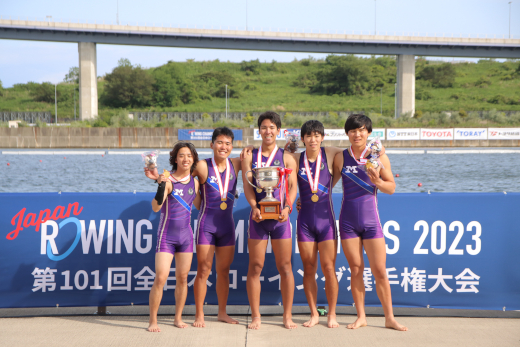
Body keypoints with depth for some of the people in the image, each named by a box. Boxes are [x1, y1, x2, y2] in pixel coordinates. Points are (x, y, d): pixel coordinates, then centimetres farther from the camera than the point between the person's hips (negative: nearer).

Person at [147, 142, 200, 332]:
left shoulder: (194, 182, 6)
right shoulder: (168, 181, -11)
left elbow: (199, 206, 20)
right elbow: (156, 207, -23)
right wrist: (161, 185, -34)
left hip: (186, 234, 5)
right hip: (167, 236, -5)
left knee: (182, 278, 9)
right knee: (160, 278, -10)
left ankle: (178, 318, 21)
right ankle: (153, 321, 0)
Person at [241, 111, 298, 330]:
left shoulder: (287, 158, 7)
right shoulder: (249, 156, 8)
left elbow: (293, 186, -1)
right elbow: (247, 185, -1)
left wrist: (287, 207, -18)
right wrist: (254, 207, -17)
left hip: (280, 216, 0)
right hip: (258, 216, 0)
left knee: (285, 267, 2)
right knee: (255, 267, 1)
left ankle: (287, 316, 10)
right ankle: (256, 316, 9)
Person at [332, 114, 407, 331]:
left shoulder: (379, 157, -1)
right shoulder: (340, 158, 3)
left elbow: (391, 188, 3)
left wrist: (377, 181, -15)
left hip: (371, 219, -1)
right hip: (348, 220, 1)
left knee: (380, 272, -1)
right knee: (356, 270, 5)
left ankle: (389, 318, 10)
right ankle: (361, 317, 17)